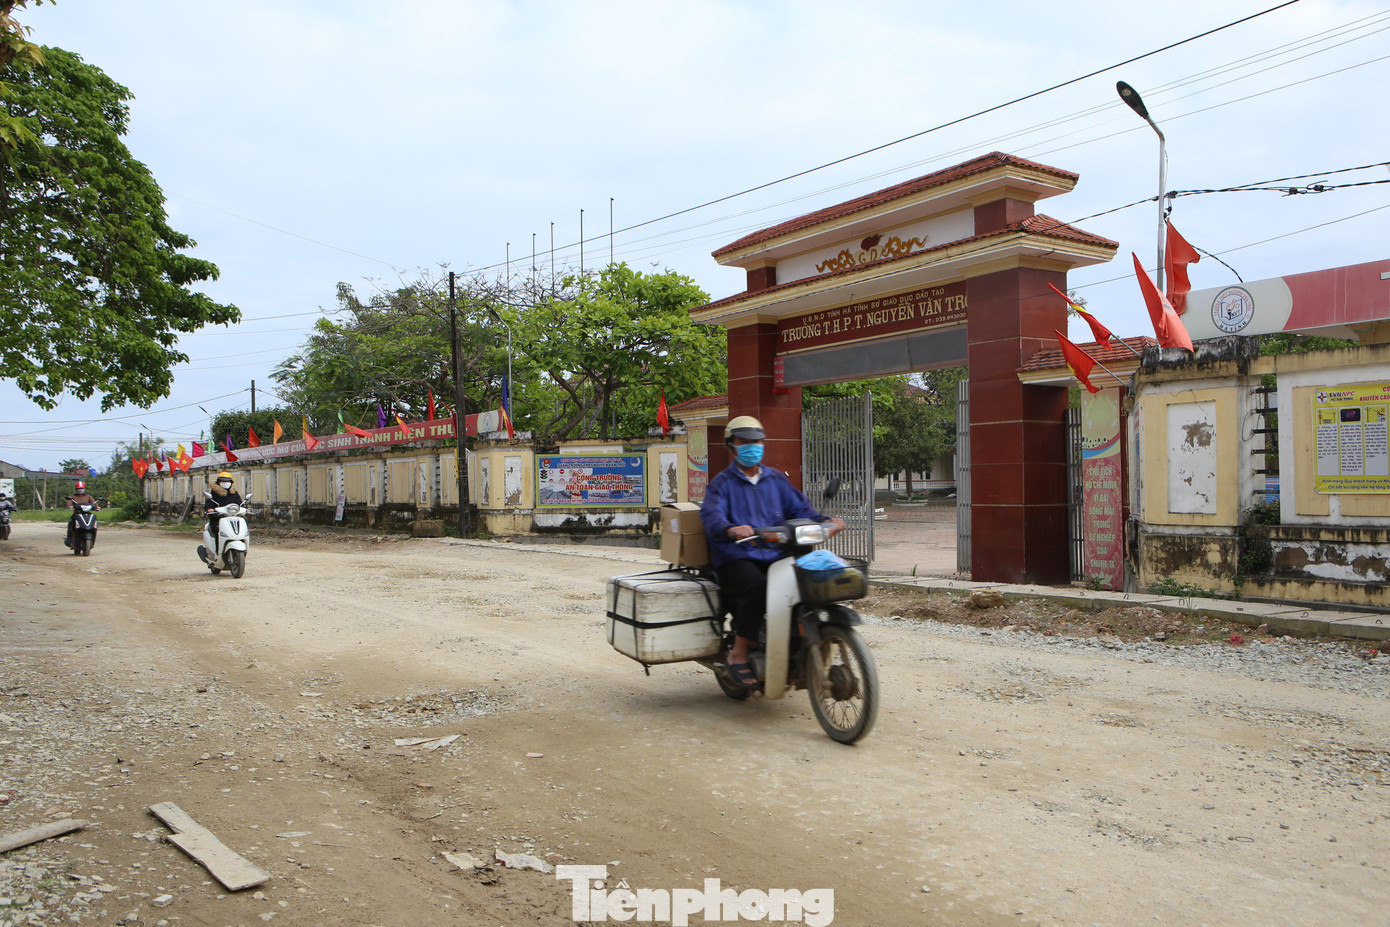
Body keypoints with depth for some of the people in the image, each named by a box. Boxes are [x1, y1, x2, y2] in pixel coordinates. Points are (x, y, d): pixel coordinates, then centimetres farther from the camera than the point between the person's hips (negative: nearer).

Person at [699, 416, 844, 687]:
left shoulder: (776, 479, 22)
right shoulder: (722, 482, 6)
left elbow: (799, 507, 13)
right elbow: (711, 515, -13)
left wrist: (825, 521, -8)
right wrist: (731, 530, -36)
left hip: (775, 555, 4)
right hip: (736, 559, -4)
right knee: (757, 586, -35)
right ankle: (738, 655, -21)